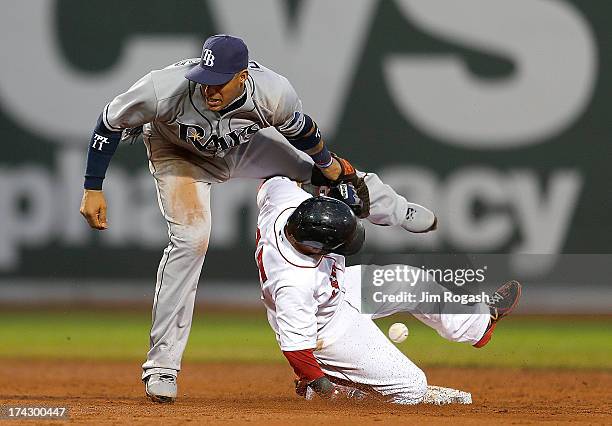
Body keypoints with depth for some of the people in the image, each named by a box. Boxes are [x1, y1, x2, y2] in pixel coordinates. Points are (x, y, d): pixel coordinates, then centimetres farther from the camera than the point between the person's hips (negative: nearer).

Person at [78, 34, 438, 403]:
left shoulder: (274, 92, -37)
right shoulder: (164, 89, -44)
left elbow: (299, 129, -13)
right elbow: (110, 123, -26)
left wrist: (330, 168, 3)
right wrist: (93, 189, -24)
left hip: (243, 145, 3)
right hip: (179, 153, -3)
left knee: (335, 173, 15)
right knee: (191, 239, -24)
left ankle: (398, 211, 52)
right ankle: (161, 365, -16)